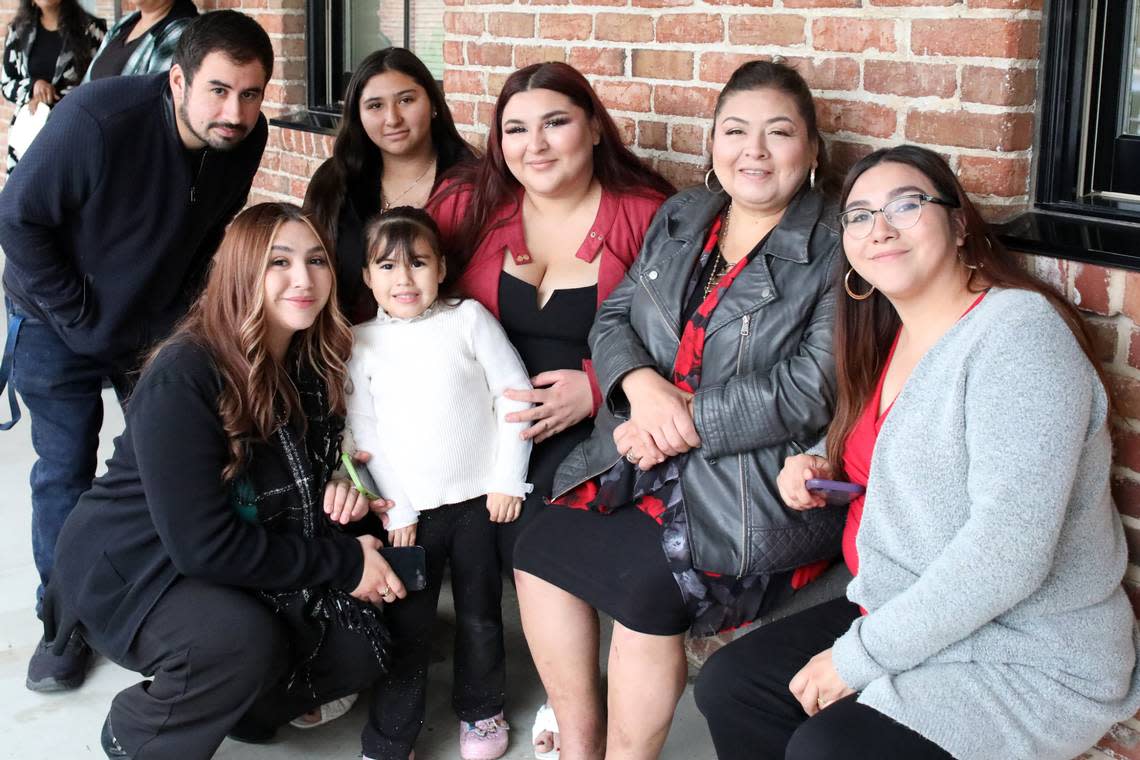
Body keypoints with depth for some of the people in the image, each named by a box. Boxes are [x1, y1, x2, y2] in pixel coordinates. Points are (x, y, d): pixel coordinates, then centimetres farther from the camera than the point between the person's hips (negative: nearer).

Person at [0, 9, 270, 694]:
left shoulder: (246, 138, -17)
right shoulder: (97, 120, -33)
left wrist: (177, 315, 1)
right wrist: (83, 317, -19)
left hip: (160, 324, 4)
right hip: (61, 327, -4)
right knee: (64, 474, 2)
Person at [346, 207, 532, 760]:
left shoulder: (468, 319, -1)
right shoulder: (361, 343, 2)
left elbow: (514, 395, -3)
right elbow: (363, 435, 1)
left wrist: (508, 480, -6)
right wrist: (395, 510, -5)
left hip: (480, 500, 0)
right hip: (411, 508, 0)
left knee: (479, 612, 12)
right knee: (406, 622, 1)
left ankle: (480, 709, 32)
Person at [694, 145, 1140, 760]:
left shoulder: (1018, 332, -21)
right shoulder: (891, 339, 6)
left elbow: (1008, 553, -28)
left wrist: (860, 655, -22)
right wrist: (820, 467, 3)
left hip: (1029, 663, -8)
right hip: (903, 616, 9)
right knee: (728, 686, 3)